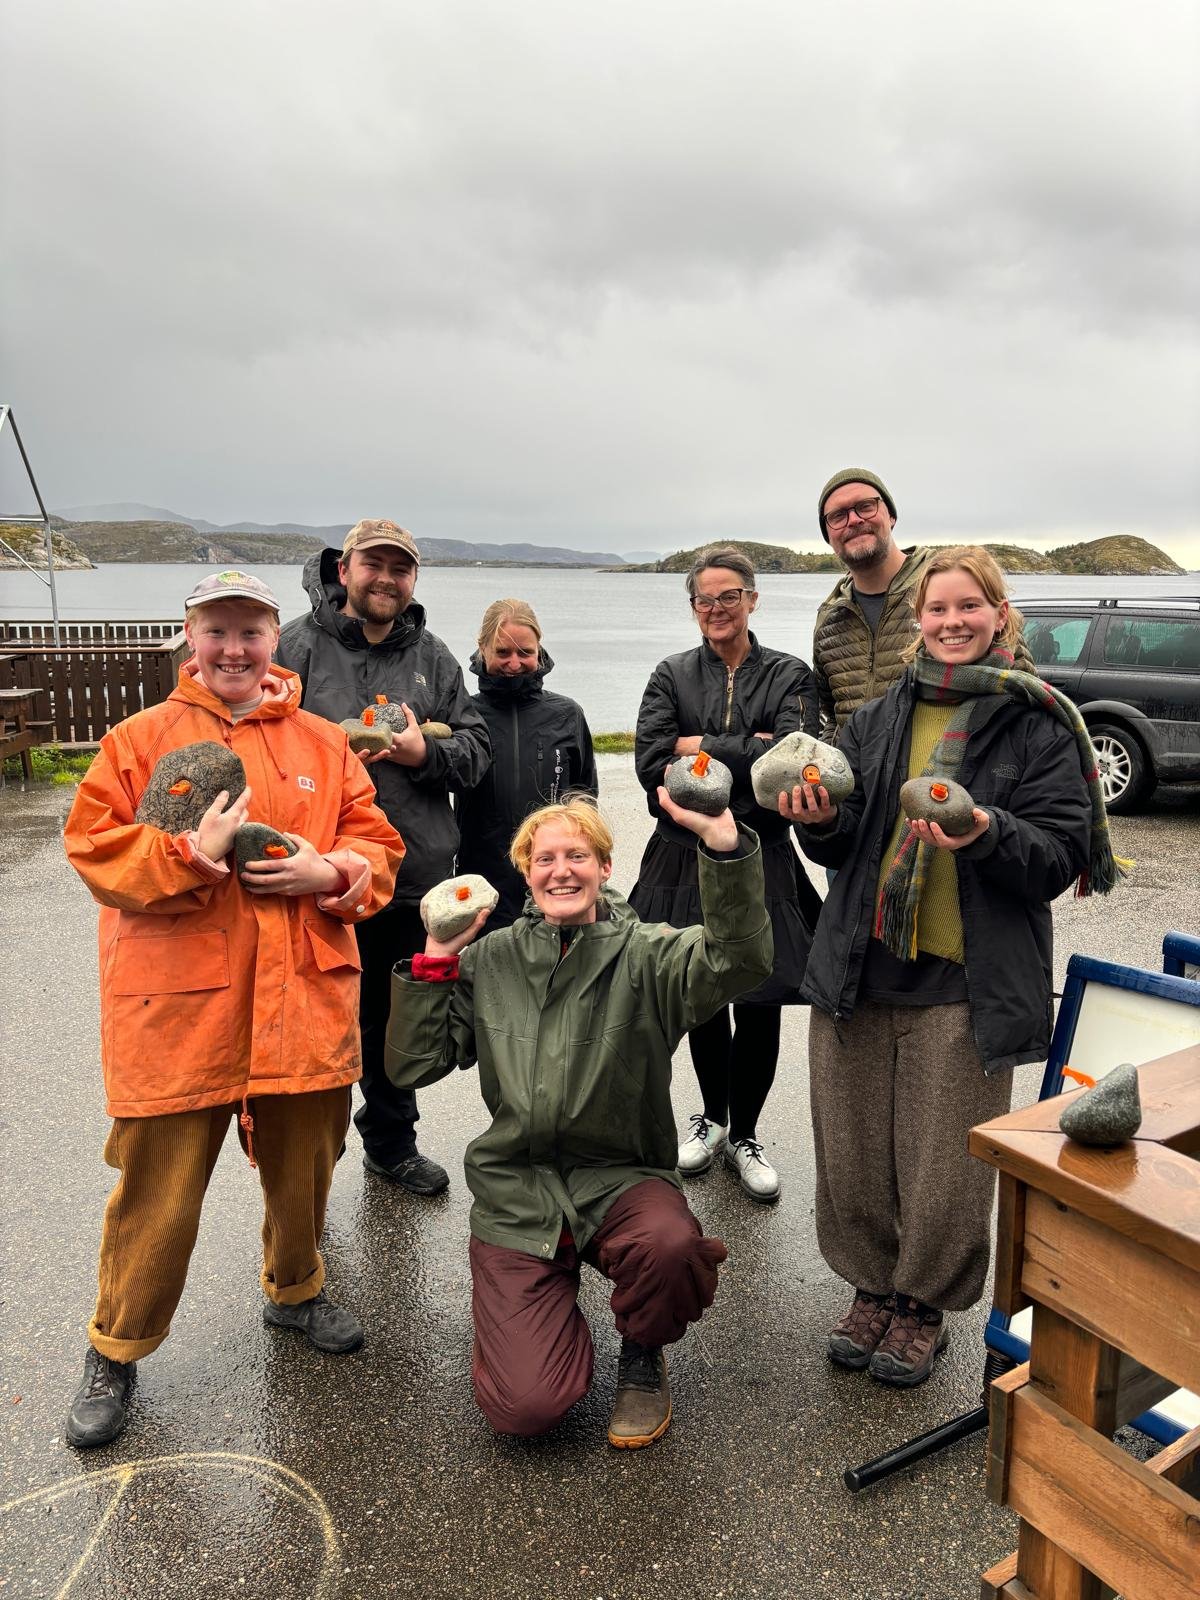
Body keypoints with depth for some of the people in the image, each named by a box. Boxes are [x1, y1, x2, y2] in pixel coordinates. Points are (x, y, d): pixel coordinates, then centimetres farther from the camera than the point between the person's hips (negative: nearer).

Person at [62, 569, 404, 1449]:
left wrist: (330, 870, -12)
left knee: (304, 1164, 17)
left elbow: (377, 843, 8)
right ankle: (116, 1351, 30)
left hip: (304, 1000, 3)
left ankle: (296, 1289, 44)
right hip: (176, 1009, -2)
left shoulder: (325, 744, 8)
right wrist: (188, 854, -20)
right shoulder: (140, 738, 1)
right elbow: (94, 846, -4)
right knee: (158, 1186, 6)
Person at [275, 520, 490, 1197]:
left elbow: (476, 750, 7)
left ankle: (392, 1141, 41)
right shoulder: (297, 646, -4)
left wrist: (425, 752, -12)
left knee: (399, 1021, 20)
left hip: (416, 880, 4)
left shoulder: (433, 657, 9)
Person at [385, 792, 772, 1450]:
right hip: (516, 1192, 1)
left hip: (620, 1177, -1)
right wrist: (437, 957, -10)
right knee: (524, 1407, -12)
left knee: (670, 1247, -35)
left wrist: (724, 844, -43)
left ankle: (642, 1354, 2)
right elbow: (413, 1064, 0)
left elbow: (738, 958, -27)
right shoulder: (490, 960, 2)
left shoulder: (645, 956, -6)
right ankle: (551, 1307, 25)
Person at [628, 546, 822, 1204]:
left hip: (762, 861, -1)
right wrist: (742, 761, -15)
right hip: (685, 860, 1)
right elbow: (651, 764, -10)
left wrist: (700, 747, -13)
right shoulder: (671, 676, 5)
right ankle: (712, 1117, 37)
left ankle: (743, 1135, 25)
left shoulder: (789, 677, 1)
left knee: (760, 1005, 4)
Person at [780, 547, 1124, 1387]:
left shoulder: (1038, 725, -1)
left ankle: (923, 1307, 33)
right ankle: (873, 1290, 36)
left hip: (967, 986, -3)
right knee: (853, 1155, 12)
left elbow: (1060, 857, -6)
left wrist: (987, 836, -24)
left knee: (944, 1168, 7)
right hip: (860, 971, 4)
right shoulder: (878, 720, 10)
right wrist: (822, 821, -9)